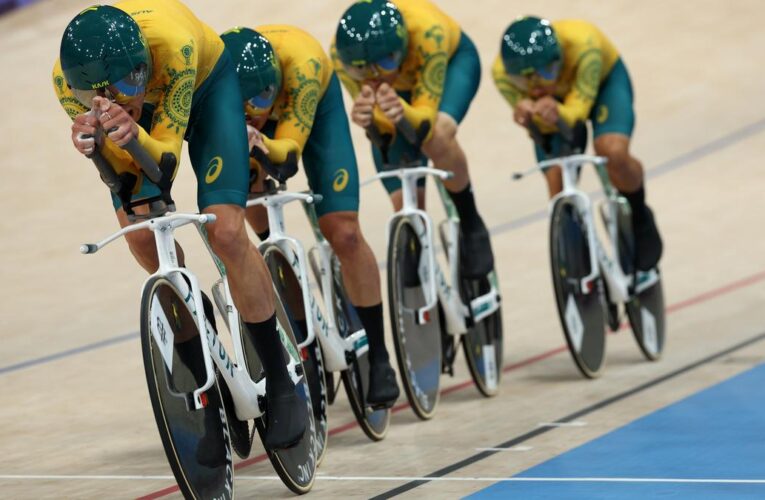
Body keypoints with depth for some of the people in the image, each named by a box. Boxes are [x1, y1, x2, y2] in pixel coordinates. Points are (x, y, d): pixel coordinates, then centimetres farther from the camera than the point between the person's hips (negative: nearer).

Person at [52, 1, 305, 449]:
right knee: (141, 234, -16)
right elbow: (121, 171, -27)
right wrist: (95, 144, -51)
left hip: (205, 85, -3)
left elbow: (166, 155, -37)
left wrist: (134, 133, -60)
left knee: (225, 231, -20)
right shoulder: (66, 79, -34)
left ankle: (281, 383, -7)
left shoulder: (172, 43, -43)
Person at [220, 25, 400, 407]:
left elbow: (290, 149, -41)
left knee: (344, 233, -12)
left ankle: (379, 357, 0)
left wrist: (263, 145, -62)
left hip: (317, 106, -2)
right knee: (247, 189, -29)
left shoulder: (301, 62, -42)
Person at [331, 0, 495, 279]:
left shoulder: (427, 32, -44)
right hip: (398, 87, 3)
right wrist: (368, 119, -55)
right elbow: (383, 134, -31)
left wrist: (402, 112, -63)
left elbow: (425, 121, -41)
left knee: (437, 138, -36)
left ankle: (471, 224, -13)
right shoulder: (342, 52, -36)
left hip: (452, 61, -3)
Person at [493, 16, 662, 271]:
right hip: (555, 97, 3)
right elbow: (543, 125, -30)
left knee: (613, 153, -30)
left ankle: (639, 219, 1)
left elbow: (578, 110, -40)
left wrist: (560, 114, -65)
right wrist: (527, 114, -54)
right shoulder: (502, 72, -35)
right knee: (558, 189, -9)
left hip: (602, 80, -3)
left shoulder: (582, 44, -43)